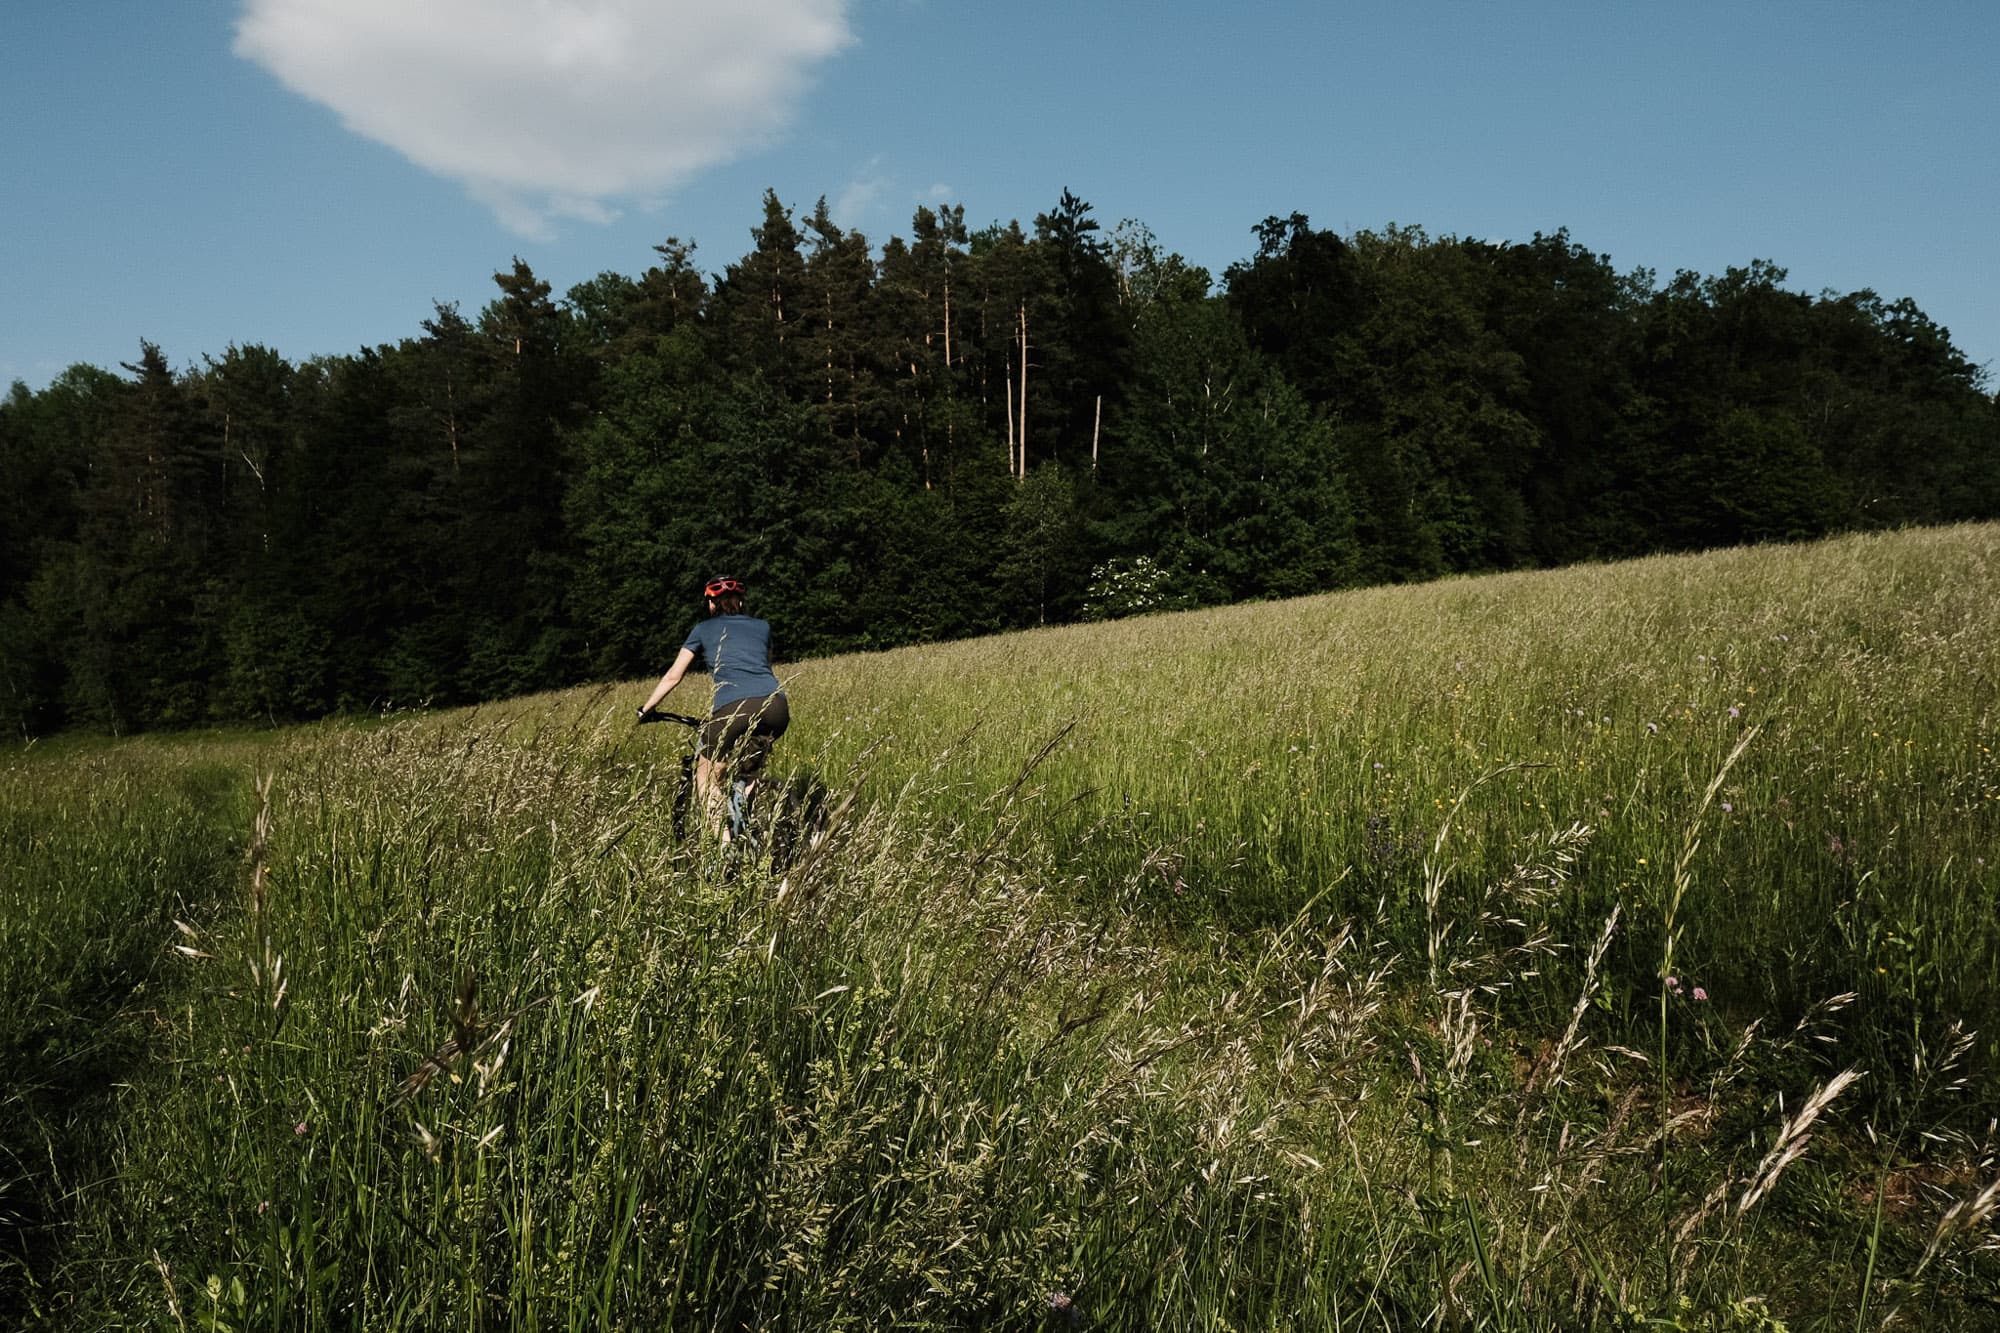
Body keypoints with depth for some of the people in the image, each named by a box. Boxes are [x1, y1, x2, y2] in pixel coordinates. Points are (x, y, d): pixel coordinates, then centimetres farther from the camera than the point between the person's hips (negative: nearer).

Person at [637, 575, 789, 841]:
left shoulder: (703, 629, 21)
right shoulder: (762, 626, 28)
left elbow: (673, 676, 22)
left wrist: (645, 710, 32)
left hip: (734, 707, -3)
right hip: (776, 707, 3)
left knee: (707, 775, 15)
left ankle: (725, 842, -1)